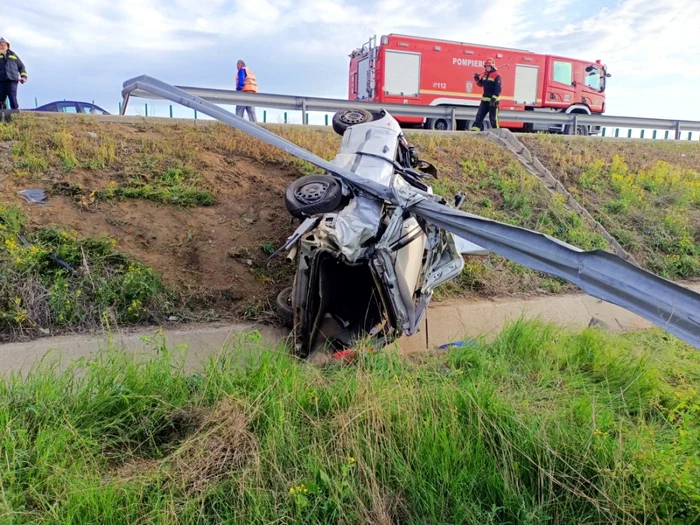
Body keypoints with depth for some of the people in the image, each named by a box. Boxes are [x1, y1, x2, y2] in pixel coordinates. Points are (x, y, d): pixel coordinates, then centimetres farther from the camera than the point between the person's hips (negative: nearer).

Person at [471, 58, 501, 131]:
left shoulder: (496, 75, -12)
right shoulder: (484, 74, 11)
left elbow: (498, 89, -17)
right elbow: (481, 84, 23)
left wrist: (494, 99, -25)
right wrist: (477, 79, 4)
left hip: (493, 100, -7)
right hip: (484, 99, 7)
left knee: (493, 117, -3)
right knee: (479, 115, 3)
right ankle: (475, 129, 3)